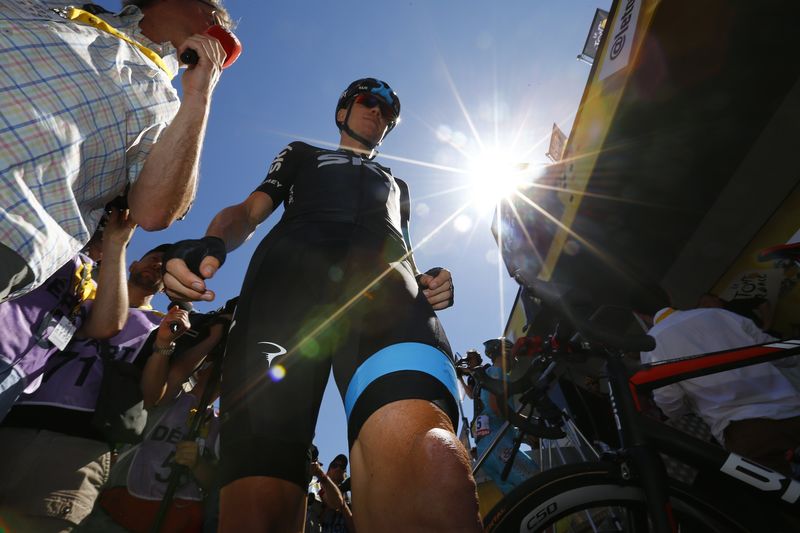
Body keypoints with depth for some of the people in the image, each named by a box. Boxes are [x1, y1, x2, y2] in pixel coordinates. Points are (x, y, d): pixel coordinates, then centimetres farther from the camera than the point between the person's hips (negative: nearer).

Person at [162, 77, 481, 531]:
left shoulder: (397, 184, 45)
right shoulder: (302, 154, 40)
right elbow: (250, 211, 24)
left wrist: (429, 280, 9)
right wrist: (211, 243, -1)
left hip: (382, 283, 1)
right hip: (289, 272, 0)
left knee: (425, 453, -35)